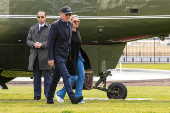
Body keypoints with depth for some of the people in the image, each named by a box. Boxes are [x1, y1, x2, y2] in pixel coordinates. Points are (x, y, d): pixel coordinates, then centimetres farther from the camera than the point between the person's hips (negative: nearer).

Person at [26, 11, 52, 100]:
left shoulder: (50, 28, 2)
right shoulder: (32, 28, 16)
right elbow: (28, 40, 12)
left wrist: (42, 44, -16)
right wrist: (34, 44, -9)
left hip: (45, 55, -4)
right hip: (35, 55, 4)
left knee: (47, 77, -3)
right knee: (36, 77, 7)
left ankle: (48, 95, 1)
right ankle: (37, 95, 13)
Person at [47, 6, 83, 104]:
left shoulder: (70, 24, 8)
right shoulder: (55, 25, -14)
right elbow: (50, 43, -14)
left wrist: (70, 54, 19)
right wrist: (50, 58, -17)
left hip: (65, 56, 7)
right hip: (57, 55, -7)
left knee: (56, 78, 12)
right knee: (66, 76, -16)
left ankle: (50, 99, 18)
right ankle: (73, 98, -23)